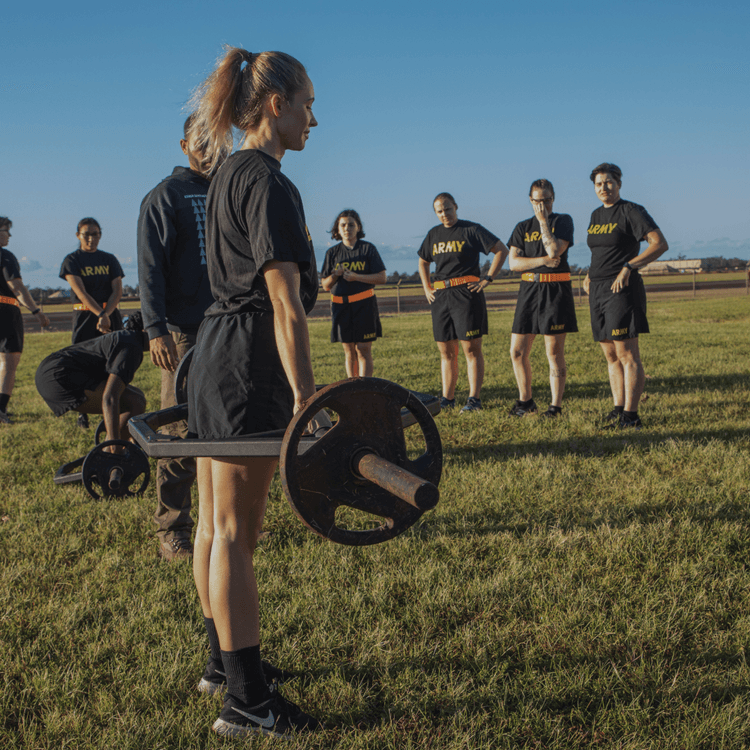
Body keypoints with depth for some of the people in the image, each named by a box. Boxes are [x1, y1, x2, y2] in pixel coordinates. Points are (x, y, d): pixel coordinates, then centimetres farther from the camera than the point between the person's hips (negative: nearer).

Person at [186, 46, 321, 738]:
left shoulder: (230, 174, 16)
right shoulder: (267, 181, -14)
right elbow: (285, 303, -21)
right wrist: (303, 398, -23)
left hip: (217, 354, 10)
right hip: (248, 363, -10)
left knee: (216, 525, 16)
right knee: (235, 534, -5)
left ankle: (225, 661, 30)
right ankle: (246, 702, 3)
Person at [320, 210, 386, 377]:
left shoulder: (368, 249, 3)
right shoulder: (332, 253, 9)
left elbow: (381, 278, -2)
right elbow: (325, 286, 11)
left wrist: (356, 277, -13)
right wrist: (334, 275, -11)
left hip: (364, 305, -2)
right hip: (340, 305, 2)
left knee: (363, 350, -7)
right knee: (349, 351, 5)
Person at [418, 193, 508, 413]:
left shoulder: (471, 230, -2)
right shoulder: (434, 234, 15)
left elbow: (501, 250, -3)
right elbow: (423, 263, 29)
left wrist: (488, 279, -8)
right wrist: (426, 288, 16)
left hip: (466, 293, -6)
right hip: (440, 296, 6)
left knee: (471, 348, -6)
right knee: (446, 351, 8)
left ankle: (474, 399, -3)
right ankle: (447, 398, 14)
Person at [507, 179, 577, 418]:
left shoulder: (563, 221, 3)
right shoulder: (523, 227, 13)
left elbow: (555, 251, -14)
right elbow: (513, 262, 1)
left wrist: (543, 221, -8)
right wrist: (543, 260, -11)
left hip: (556, 290, -4)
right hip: (529, 290, 4)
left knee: (554, 353, -3)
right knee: (517, 351, 4)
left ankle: (556, 405, 4)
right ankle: (525, 401, 20)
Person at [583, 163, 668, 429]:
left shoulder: (631, 211, -6)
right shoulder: (596, 215, 17)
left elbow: (660, 244, -14)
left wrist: (628, 267, -20)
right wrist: (590, 274, 15)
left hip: (622, 289, -8)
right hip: (598, 290, 8)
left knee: (627, 355, -8)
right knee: (610, 355, 10)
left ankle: (630, 415, -7)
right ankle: (617, 409, 17)